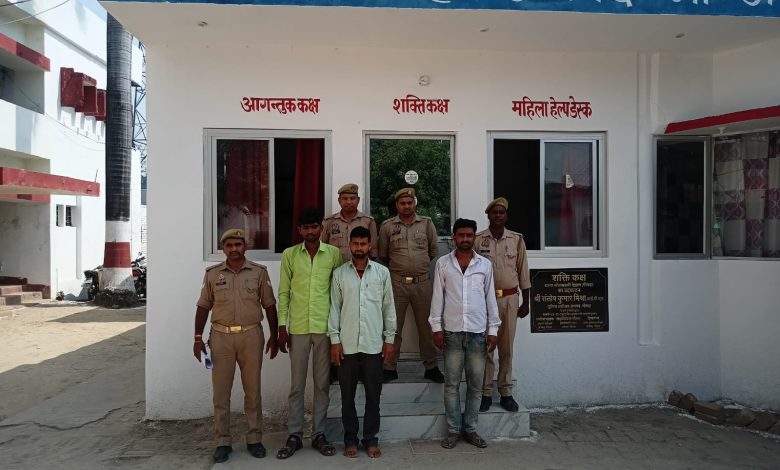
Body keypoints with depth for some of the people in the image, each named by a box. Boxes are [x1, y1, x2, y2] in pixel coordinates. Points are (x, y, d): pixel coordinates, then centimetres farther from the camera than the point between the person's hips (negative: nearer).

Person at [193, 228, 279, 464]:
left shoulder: (259, 272, 2)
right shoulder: (212, 274, 4)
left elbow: (270, 306, 5)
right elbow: (203, 307, 8)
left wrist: (273, 336, 3)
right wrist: (198, 338, 2)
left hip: (251, 336, -1)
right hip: (221, 336, 1)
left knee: (253, 390, 7)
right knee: (221, 391, 6)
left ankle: (254, 439, 19)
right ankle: (223, 442, 17)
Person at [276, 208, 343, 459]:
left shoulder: (334, 254, 0)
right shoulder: (289, 255, 2)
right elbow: (283, 292, 4)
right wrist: (282, 326, -1)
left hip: (325, 327, 0)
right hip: (298, 328, 0)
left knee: (322, 383, 9)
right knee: (297, 384, 8)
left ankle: (319, 434, 21)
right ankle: (294, 435, 20)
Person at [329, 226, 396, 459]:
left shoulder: (382, 272, 2)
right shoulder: (339, 273, 2)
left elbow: (389, 307, 4)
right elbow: (334, 308, 2)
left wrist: (389, 339, 1)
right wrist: (334, 340, -3)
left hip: (374, 344, 0)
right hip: (347, 344, 0)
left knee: (373, 396, 8)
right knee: (347, 396, 9)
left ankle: (371, 439, 22)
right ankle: (350, 439, 23)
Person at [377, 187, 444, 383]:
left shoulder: (427, 223, 5)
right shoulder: (387, 226, 4)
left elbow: (434, 251, 14)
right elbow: (382, 255, 13)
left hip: (422, 282, 1)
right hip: (397, 283, 0)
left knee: (426, 325, 7)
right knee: (393, 326, 5)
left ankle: (431, 366, 19)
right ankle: (390, 367, 17)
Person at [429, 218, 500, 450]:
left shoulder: (485, 264, 5)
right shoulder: (442, 263, 2)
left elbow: (490, 298, 6)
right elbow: (437, 297, 2)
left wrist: (492, 330, 3)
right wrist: (436, 327, -3)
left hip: (478, 333, 1)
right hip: (452, 332, -1)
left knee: (475, 385, 7)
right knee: (452, 384, 5)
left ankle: (470, 429, 20)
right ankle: (453, 430, 17)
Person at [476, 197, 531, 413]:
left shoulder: (517, 239, 4)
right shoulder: (477, 240, -1)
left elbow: (523, 271, 7)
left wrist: (526, 302, 7)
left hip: (510, 299, 1)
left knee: (507, 347, 8)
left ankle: (506, 392, 17)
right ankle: (486, 393, 12)